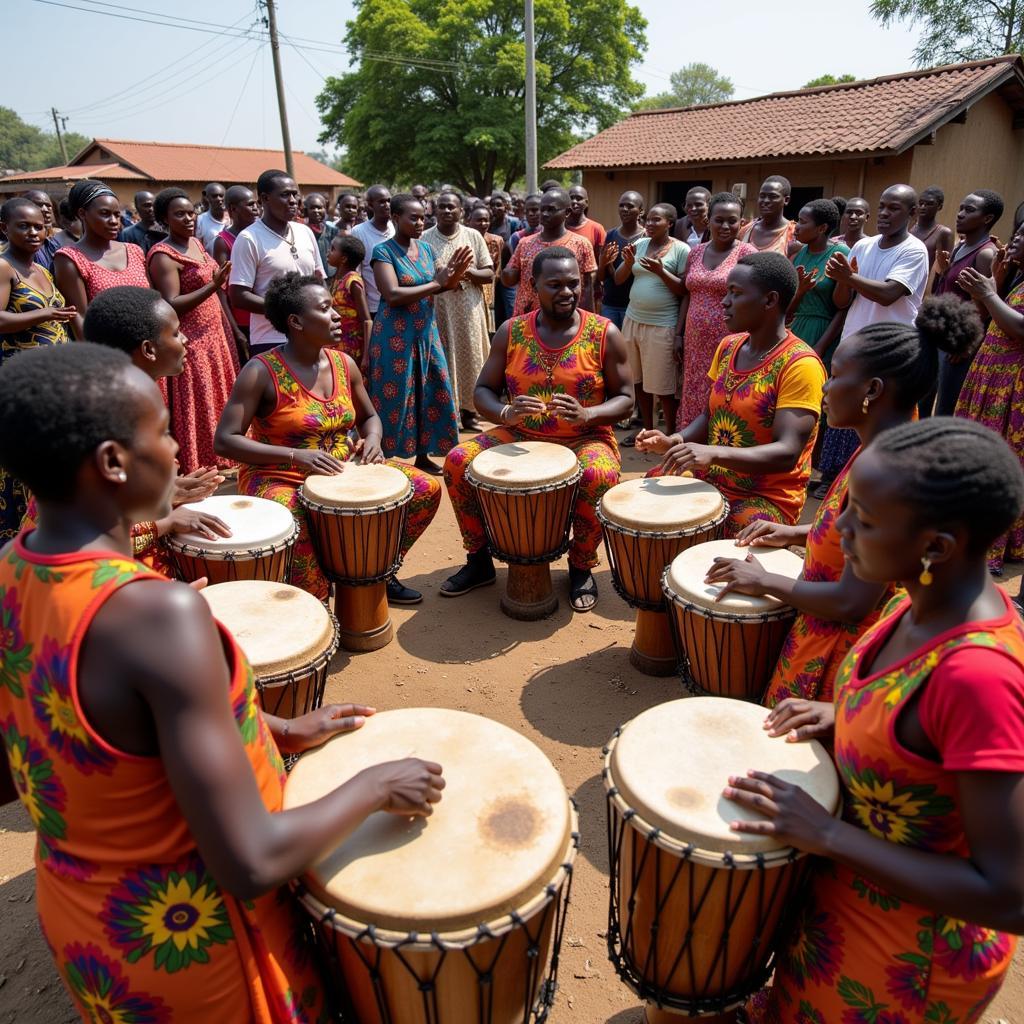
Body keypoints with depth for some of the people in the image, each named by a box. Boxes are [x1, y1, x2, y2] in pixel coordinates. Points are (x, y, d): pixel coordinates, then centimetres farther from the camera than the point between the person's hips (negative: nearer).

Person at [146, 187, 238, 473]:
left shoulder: (197, 243, 12)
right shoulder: (163, 256, -13)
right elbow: (171, 305, -21)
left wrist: (229, 329, 17)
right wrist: (213, 285, -26)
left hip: (214, 335, 9)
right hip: (189, 342, -8)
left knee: (217, 402, 13)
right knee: (195, 409, -2)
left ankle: (217, 461, 25)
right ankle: (195, 469, 8)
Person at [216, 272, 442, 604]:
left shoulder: (344, 363, 4)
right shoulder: (262, 372, -14)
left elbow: (368, 417, 18)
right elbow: (226, 440, -17)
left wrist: (372, 440, -8)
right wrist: (295, 456, -28)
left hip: (342, 470, 6)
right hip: (279, 477, -6)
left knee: (427, 489, -4)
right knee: (292, 534, -39)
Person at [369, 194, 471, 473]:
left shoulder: (425, 248, 9)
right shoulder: (383, 251, -11)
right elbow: (393, 295, -23)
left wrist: (453, 276, -7)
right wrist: (436, 283, -20)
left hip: (426, 332, 7)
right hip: (396, 335, -7)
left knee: (429, 394, 10)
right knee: (396, 397, -1)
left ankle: (423, 456, 24)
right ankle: (387, 461, 12)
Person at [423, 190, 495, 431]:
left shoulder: (473, 236, 5)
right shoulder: (425, 239, 2)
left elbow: (489, 274, 3)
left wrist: (468, 271, -16)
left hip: (469, 311, 1)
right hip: (438, 311, -1)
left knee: (469, 357, 5)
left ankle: (468, 412, 17)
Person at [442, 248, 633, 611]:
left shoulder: (605, 333, -5)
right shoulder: (511, 331, 1)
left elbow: (625, 399, -3)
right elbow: (483, 390, 3)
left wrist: (586, 415, -24)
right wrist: (504, 413, -21)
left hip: (585, 439, -2)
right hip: (520, 437, 3)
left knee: (600, 475, -35)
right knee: (458, 461, -17)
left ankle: (581, 567, -5)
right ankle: (480, 559, 4)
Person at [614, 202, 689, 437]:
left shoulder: (681, 249, -7)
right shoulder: (639, 244, 9)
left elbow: (685, 291, -9)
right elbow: (618, 280, 8)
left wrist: (660, 271, -20)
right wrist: (628, 262, -11)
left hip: (662, 326, -6)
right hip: (633, 320, 6)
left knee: (663, 386, -1)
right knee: (639, 381, 13)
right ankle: (647, 429, 26)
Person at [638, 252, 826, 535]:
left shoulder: (800, 364, -18)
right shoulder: (728, 347, 5)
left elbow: (787, 454, -25)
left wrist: (714, 453, -39)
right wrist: (676, 441, -7)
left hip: (768, 499, -7)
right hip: (709, 478, 7)